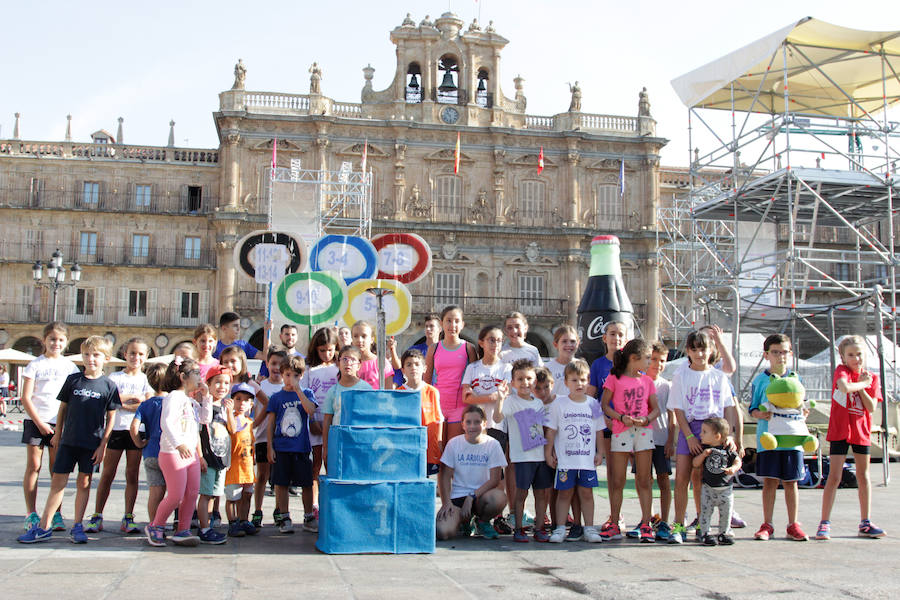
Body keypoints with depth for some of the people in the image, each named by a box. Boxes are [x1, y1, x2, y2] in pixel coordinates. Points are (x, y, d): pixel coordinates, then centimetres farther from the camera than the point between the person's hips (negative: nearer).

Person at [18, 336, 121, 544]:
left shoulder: (108, 386, -2)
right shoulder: (73, 380, 3)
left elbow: (111, 418, 1)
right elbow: (63, 408, 11)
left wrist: (103, 445, -3)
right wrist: (57, 434, 13)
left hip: (92, 443, -1)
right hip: (69, 440, 1)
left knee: (84, 483, 6)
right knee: (58, 481, 2)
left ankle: (77, 527, 16)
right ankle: (44, 527, 8)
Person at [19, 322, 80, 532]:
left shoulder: (70, 366, 9)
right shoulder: (36, 364, 2)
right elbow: (26, 398, -3)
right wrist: (39, 422, -11)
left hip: (60, 422, 2)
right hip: (36, 421, -2)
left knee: (57, 468, 3)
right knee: (33, 466, 0)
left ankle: (56, 514, 8)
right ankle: (31, 514, 6)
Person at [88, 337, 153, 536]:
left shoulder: (146, 379, 8)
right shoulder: (115, 377, 6)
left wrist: (123, 403, -10)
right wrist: (133, 397, -11)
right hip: (116, 429, -1)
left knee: (132, 475, 3)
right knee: (107, 474, 2)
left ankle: (128, 518, 8)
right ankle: (97, 516, 9)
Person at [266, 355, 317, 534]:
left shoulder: (306, 393, 7)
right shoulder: (276, 397, 7)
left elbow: (311, 410, -14)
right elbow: (270, 424, 7)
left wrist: (297, 389, -16)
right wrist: (270, 447, 1)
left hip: (302, 447, 0)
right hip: (281, 448, 0)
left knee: (307, 484, 4)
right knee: (282, 484, 3)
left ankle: (309, 519, 15)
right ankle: (284, 518, 14)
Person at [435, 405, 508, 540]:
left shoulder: (492, 444, -3)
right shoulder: (454, 443, -2)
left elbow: (494, 479, -7)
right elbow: (445, 476, -1)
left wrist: (472, 497, -17)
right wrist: (446, 502, -15)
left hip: (482, 494, 0)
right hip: (458, 495, 0)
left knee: (499, 498, -36)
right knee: (443, 532, -27)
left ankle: (482, 521, 1)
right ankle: (464, 520, 12)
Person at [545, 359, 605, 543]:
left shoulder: (593, 404, 5)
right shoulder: (559, 404, -1)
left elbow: (599, 430, 11)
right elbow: (551, 430, 2)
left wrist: (600, 452, 7)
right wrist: (548, 452, 0)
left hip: (588, 459, 2)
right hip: (565, 459, -1)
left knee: (586, 493, 5)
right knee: (565, 493, 3)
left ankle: (589, 528, 13)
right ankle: (560, 528, 9)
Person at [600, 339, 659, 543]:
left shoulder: (647, 380, 11)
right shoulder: (614, 378, 1)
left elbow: (655, 408, 10)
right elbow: (604, 405, -1)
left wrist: (647, 419, -11)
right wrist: (621, 417, -15)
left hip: (644, 431, 3)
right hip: (621, 432, -3)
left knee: (644, 480, 3)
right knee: (618, 481, 1)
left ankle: (646, 525, 8)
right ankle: (614, 525, 8)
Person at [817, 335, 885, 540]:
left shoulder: (872, 378, 5)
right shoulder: (841, 370, -6)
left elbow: (871, 407, -4)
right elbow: (845, 387, -29)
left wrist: (861, 387, -12)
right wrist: (863, 383, -14)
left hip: (861, 431, 5)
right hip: (839, 430, -4)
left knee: (863, 476, 12)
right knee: (834, 477, -7)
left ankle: (865, 523, 21)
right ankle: (824, 523, -5)